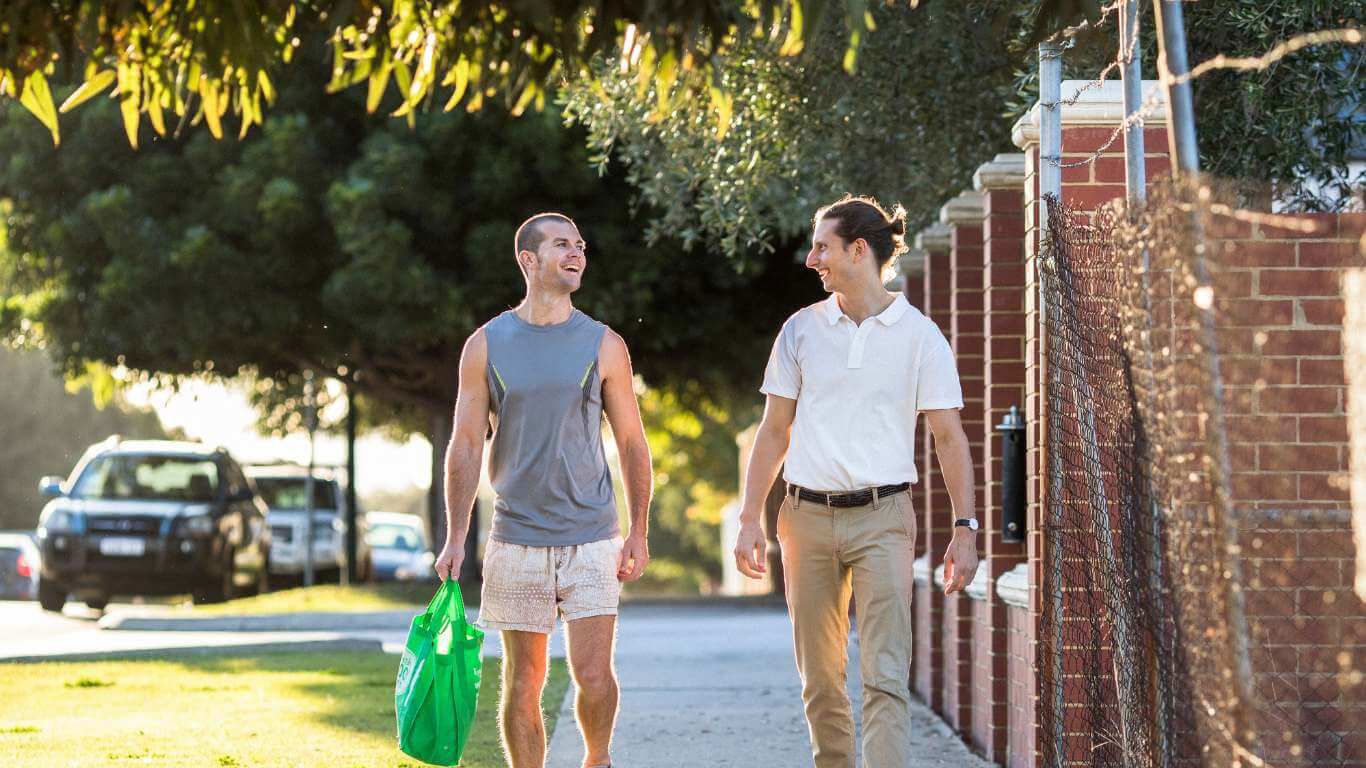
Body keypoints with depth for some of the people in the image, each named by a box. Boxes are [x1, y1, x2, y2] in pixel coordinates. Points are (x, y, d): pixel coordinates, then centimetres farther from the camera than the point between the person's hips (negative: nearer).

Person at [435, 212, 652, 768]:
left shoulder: (603, 346, 4)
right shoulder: (486, 346, 3)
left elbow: (631, 442, 9)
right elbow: (466, 445, 4)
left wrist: (639, 532, 3)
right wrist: (455, 538, -2)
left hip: (591, 539, 0)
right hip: (516, 540, 0)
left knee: (593, 676, -8)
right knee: (522, 681, 3)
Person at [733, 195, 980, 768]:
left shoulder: (918, 334, 1)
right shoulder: (801, 329, 8)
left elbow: (949, 436, 2)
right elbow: (774, 432, 11)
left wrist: (965, 528, -5)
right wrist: (749, 520, 5)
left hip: (882, 516, -3)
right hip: (807, 516, 3)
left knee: (885, 676, -12)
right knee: (820, 679, 6)